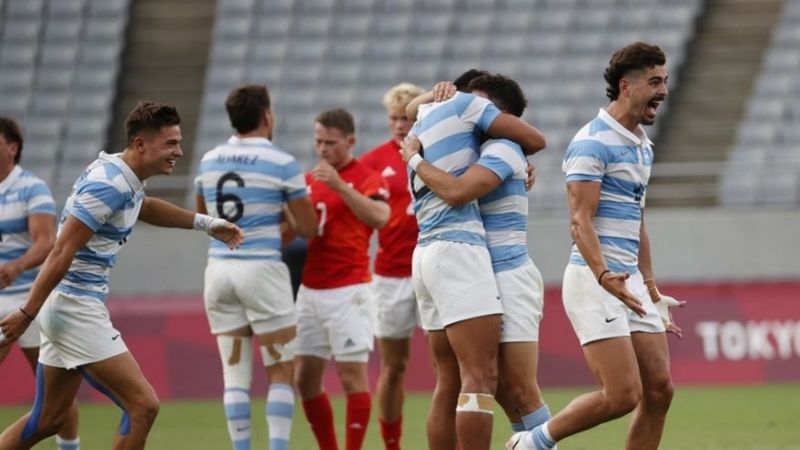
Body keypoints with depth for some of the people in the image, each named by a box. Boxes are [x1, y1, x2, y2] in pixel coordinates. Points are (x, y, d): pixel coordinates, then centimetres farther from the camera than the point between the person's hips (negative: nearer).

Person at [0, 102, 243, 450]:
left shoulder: (124, 178, 10)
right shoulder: (108, 185, -20)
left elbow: (143, 207, 35)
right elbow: (61, 253, -21)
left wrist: (205, 223, 28)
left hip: (65, 307, 10)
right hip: (76, 307, -10)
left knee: (48, 421, 14)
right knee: (143, 405, -10)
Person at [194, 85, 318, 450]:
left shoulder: (209, 161, 7)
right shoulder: (282, 163, -7)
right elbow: (308, 228, -2)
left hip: (219, 268, 5)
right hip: (262, 269, -5)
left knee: (235, 374, 7)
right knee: (281, 374, 3)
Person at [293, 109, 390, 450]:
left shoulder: (365, 178, -5)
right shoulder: (308, 180, 14)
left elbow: (379, 218, -23)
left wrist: (339, 185, -29)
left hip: (347, 291, -7)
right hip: (309, 291, 7)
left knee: (352, 375, -7)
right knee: (305, 378, 6)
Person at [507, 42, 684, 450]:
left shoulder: (642, 145, 18)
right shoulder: (593, 142, -11)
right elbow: (579, 220, -19)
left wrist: (652, 292, 26)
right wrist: (604, 275, -33)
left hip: (630, 282, 9)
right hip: (593, 281, -9)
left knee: (659, 390, 1)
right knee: (623, 394, -15)